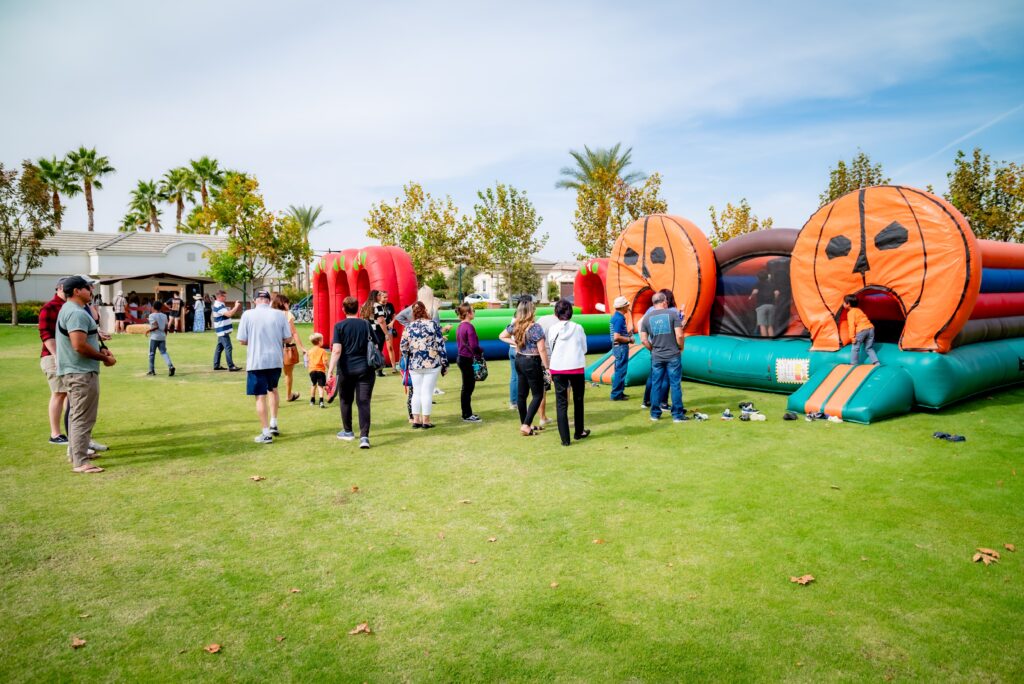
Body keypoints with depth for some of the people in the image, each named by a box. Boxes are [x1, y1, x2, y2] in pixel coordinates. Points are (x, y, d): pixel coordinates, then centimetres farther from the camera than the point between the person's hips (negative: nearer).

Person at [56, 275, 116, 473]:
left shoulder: (69, 309, 16)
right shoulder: (76, 313, -18)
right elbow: (79, 346, -26)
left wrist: (101, 349, 8)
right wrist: (104, 358, -14)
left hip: (75, 371, 11)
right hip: (81, 373, -11)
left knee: (77, 414, 21)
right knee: (83, 417, -8)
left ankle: (76, 452, 33)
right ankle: (80, 462, -5)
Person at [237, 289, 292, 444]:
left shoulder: (248, 315, -7)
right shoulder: (279, 314, -2)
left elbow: (242, 341, -5)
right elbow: (288, 339, 1)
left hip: (256, 361, -3)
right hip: (276, 360, 3)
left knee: (260, 396, 4)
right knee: (273, 389, 26)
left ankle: (266, 433, 5)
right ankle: (273, 424, 24)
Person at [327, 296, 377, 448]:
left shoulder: (340, 326, -4)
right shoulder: (366, 324, 3)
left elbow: (336, 350, -13)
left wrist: (330, 370, -14)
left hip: (346, 369, -1)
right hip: (365, 369, 1)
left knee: (346, 401, 17)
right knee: (364, 402, -2)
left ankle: (348, 432, 31)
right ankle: (364, 436, -13)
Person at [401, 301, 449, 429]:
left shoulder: (408, 327, 1)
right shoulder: (433, 324, -6)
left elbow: (403, 347, 2)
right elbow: (440, 345, -6)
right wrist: (445, 364, 1)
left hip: (415, 365, 3)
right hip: (432, 364, -3)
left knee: (416, 392, 12)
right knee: (427, 392, 1)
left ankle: (416, 419, 15)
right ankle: (425, 421, 5)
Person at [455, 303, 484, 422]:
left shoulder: (460, 326, 10)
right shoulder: (469, 326, -18)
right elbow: (473, 346, -23)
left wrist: (477, 351, 12)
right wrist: (480, 352, -2)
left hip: (461, 358, 9)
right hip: (467, 360, -9)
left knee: (467, 386, 17)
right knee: (468, 387, -1)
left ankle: (467, 413, 24)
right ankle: (467, 415, 6)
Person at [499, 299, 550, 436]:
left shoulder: (515, 324, 1)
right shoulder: (535, 327, -19)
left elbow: (502, 336, 18)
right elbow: (542, 350, -19)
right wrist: (546, 367, -12)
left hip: (519, 360, 7)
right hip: (532, 362, -7)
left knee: (521, 393, 14)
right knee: (537, 395, 4)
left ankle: (524, 424, 24)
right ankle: (526, 426, -1)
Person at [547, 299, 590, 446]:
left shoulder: (552, 329, -2)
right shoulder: (578, 328, -3)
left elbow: (549, 351, 4)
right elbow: (584, 349, 5)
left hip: (557, 368, 0)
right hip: (576, 368, 0)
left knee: (561, 403, 4)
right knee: (578, 401, 18)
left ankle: (565, 438, 1)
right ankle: (579, 432, 32)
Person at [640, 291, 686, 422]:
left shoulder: (647, 318, 3)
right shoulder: (672, 314, -6)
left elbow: (643, 339, 1)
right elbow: (679, 335, -12)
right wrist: (680, 347, 5)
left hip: (656, 357, 3)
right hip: (673, 355, -3)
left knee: (656, 385, 11)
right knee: (675, 384, 4)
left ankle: (655, 414, 18)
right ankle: (677, 414, 8)